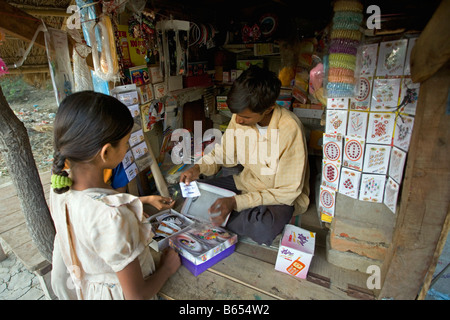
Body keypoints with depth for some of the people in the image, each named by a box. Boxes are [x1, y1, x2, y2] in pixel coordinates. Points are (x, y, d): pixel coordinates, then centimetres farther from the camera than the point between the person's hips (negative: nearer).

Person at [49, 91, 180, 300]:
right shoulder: (112, 218, -40)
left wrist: (146, 200, 10)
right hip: (114, 293, -6)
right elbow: (137, 295, -28)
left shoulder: (61, 186, -16)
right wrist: (168, 268, -11)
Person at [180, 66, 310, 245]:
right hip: (247, 182, 5)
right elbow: (224, 152, 6)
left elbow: (288, 191, -23)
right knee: (189, 190, -7)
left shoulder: (289, 129, -29)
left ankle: (224, 219, -9)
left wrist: (236, 202, -30)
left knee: (263, 228, -37)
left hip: (281, 196, -4)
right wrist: (199, 168, -14)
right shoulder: (241, 117, -11)